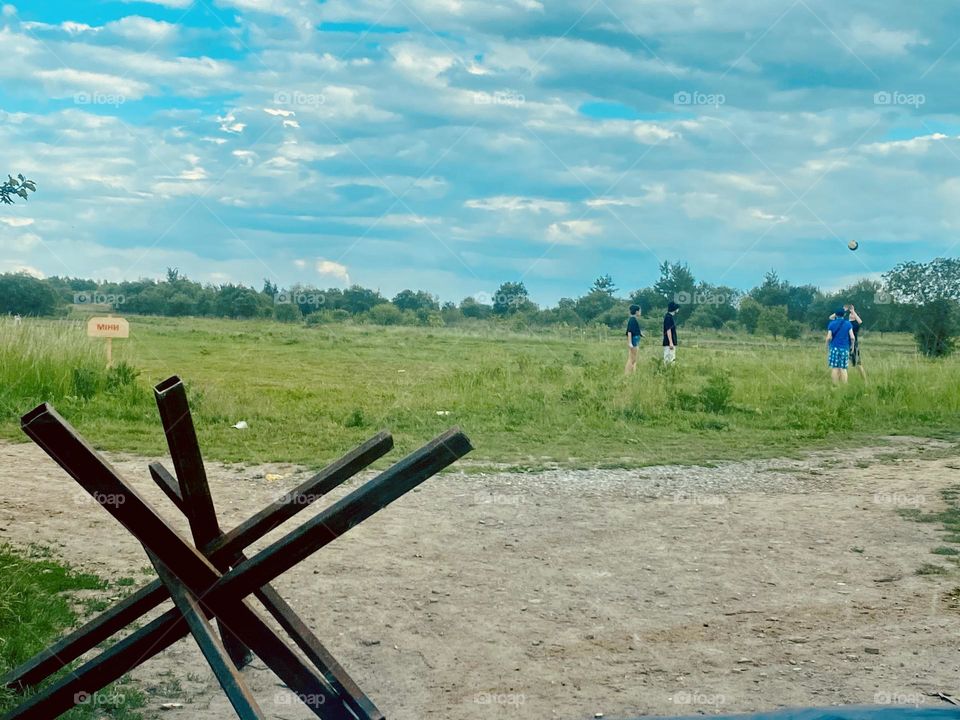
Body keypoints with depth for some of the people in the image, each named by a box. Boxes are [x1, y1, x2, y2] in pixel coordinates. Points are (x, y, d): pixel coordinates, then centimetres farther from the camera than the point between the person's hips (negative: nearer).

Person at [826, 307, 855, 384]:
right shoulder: (848, 324, 3)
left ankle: (836, 386, -2)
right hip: (845, 348, 1)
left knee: (835, 368, 1)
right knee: (843, 368, 2)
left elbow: (828, 338, -4)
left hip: (834, 348, -1)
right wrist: (852, 346, 10)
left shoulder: (831, 324, 2)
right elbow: (852, 337, -3)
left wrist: (827, 348, 7)